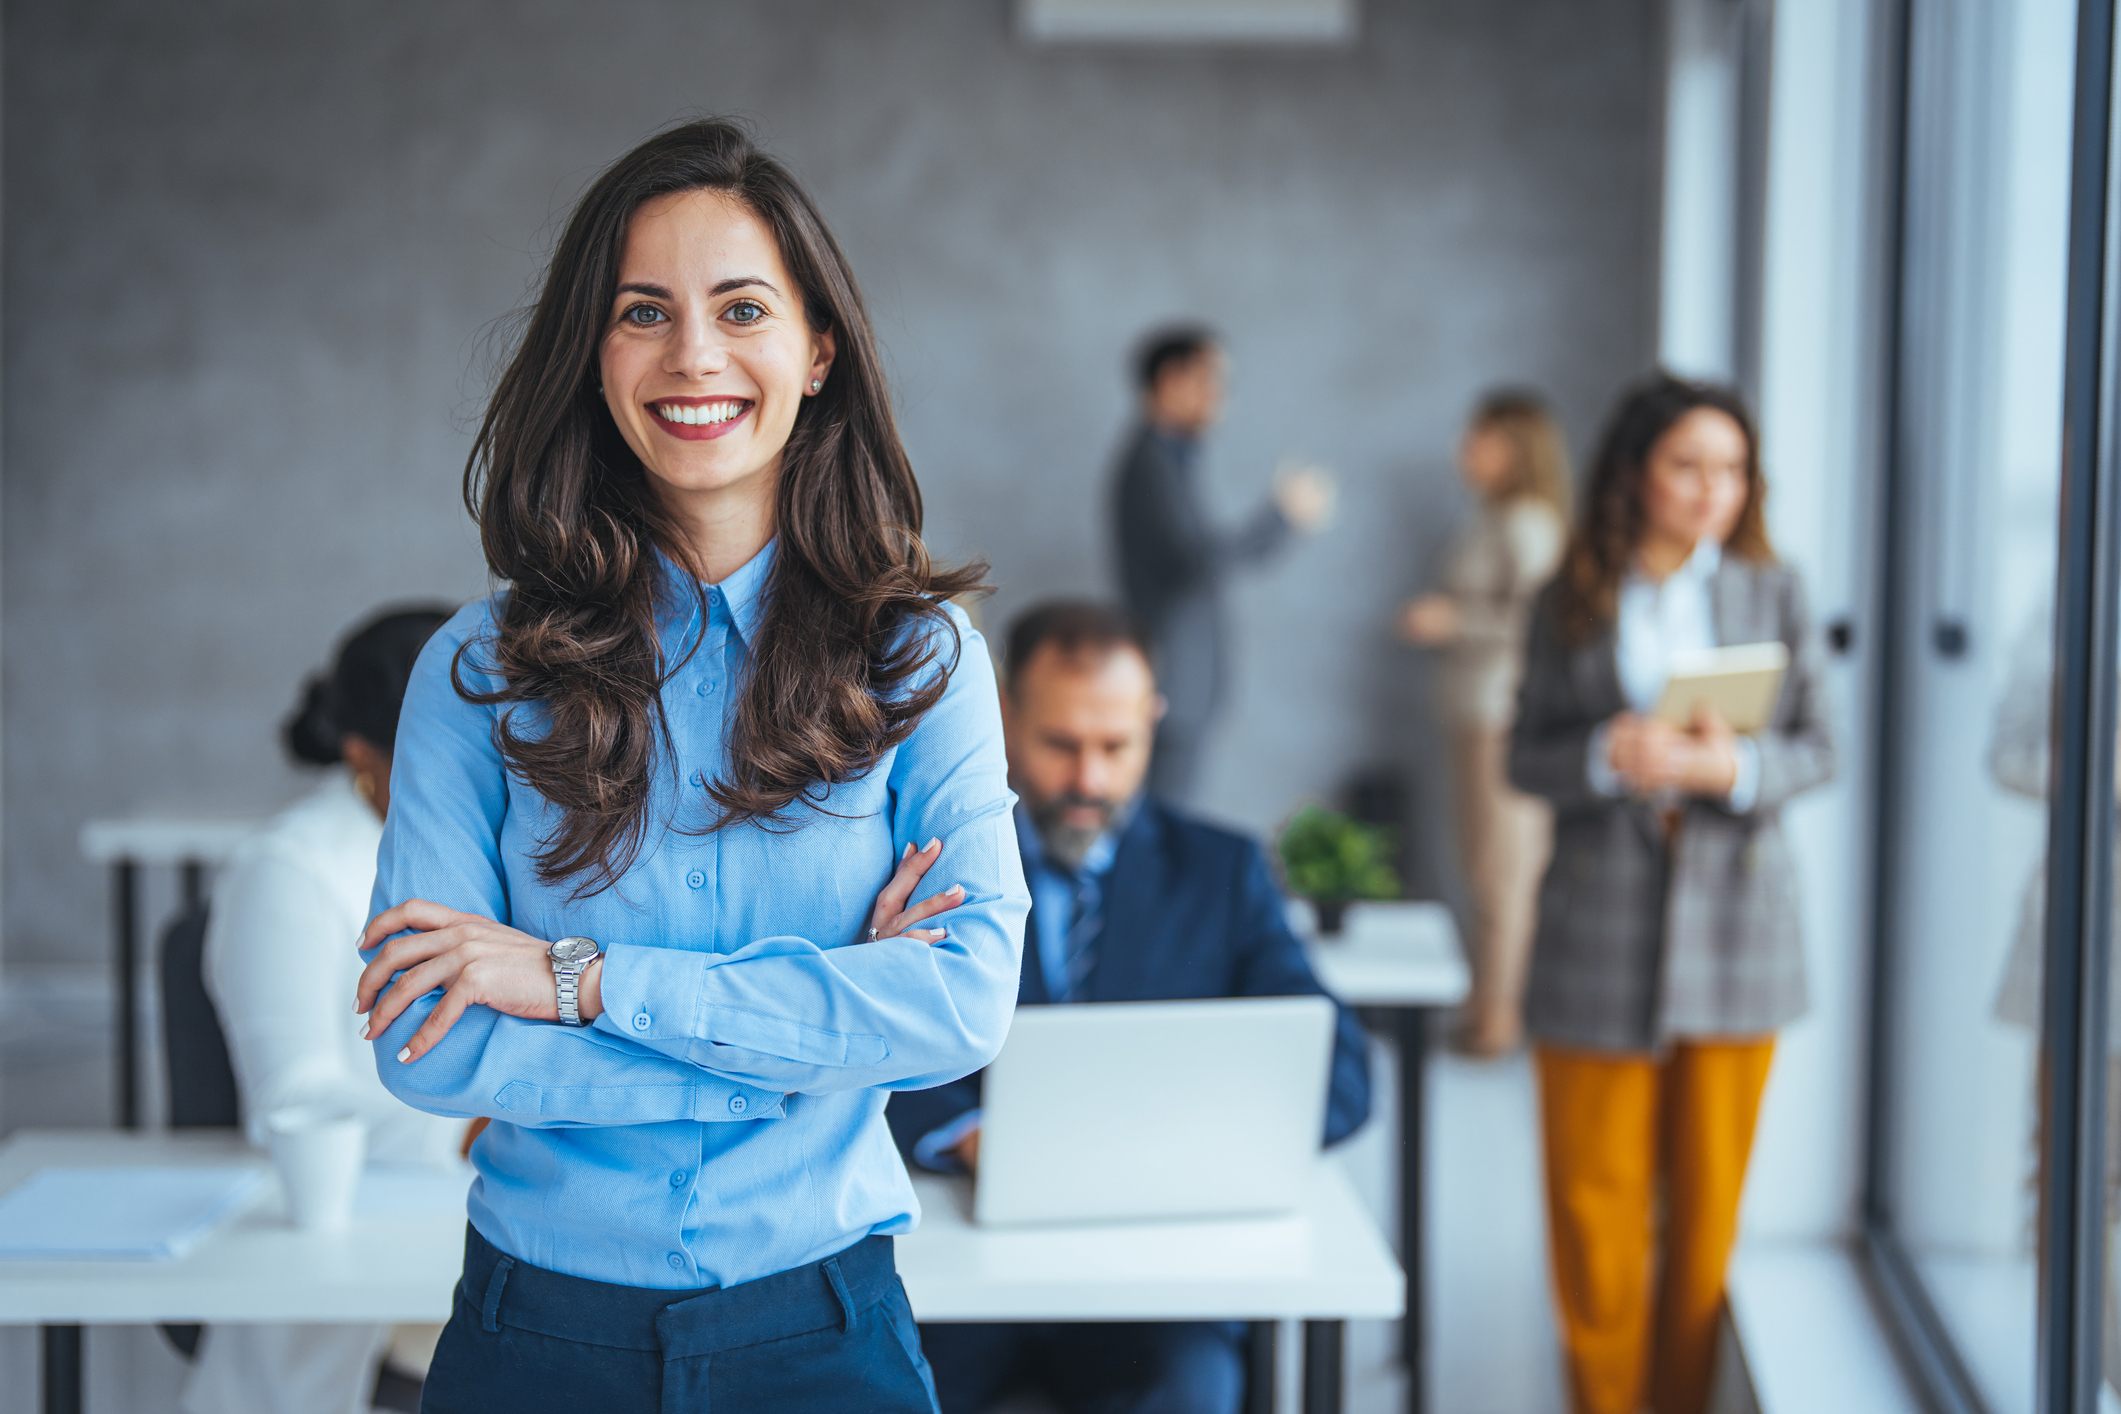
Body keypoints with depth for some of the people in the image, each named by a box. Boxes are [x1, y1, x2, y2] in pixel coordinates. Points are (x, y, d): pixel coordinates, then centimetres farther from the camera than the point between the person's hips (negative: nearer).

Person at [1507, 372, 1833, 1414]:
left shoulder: (1773, 593, 4)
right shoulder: (1571, 603, 3)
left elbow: (1815, 750, 3)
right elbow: (1526, 756, 2)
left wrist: (1737, 766, -17)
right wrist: (1608, 757, -18)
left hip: (1735, 914, 1)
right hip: (1599, 926, 0)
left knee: (1708, 1190, 7)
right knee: (1595, 1192, 4)